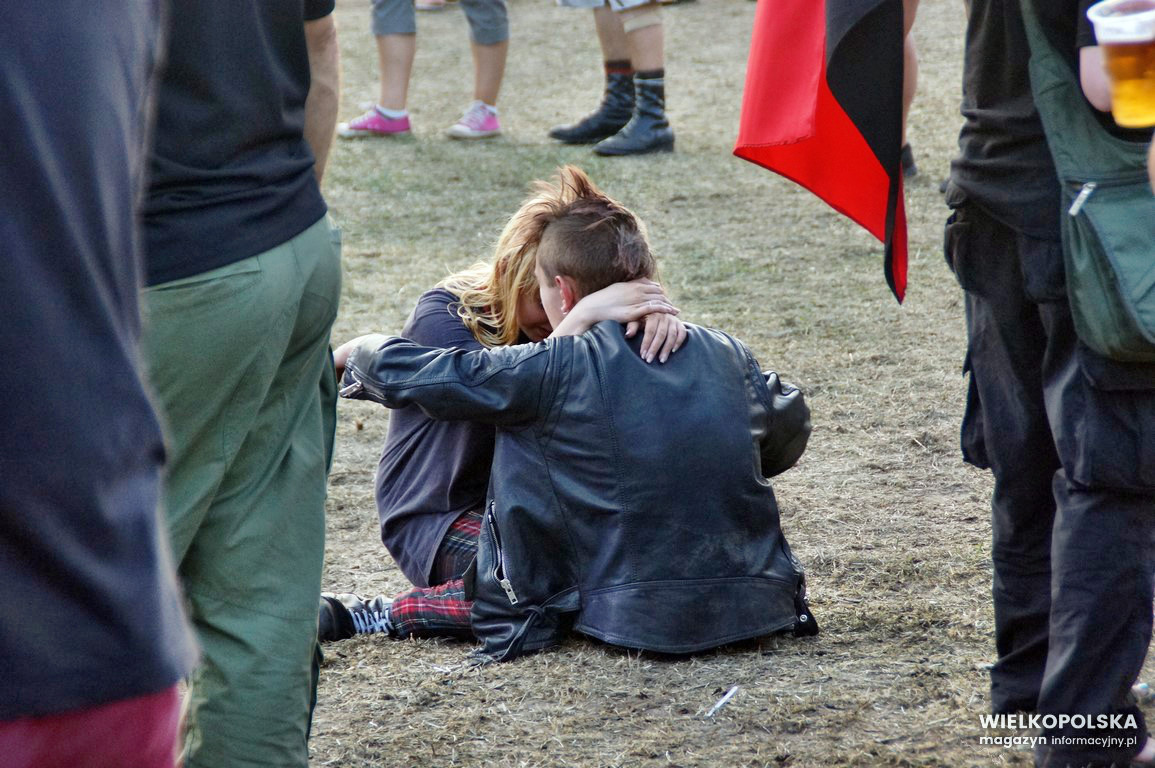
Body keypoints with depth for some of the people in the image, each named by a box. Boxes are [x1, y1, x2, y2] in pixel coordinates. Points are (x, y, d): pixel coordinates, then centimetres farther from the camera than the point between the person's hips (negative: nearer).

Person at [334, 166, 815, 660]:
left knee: (521, 444, 9)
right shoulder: (726, 354, 3)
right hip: (764, 608, 5)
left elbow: (410, 372, 2)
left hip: (639, 622, -5)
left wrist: (356, 352, 23)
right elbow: (788, 434, 21)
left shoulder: (554, 370, -9)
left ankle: (513, 614, 13)